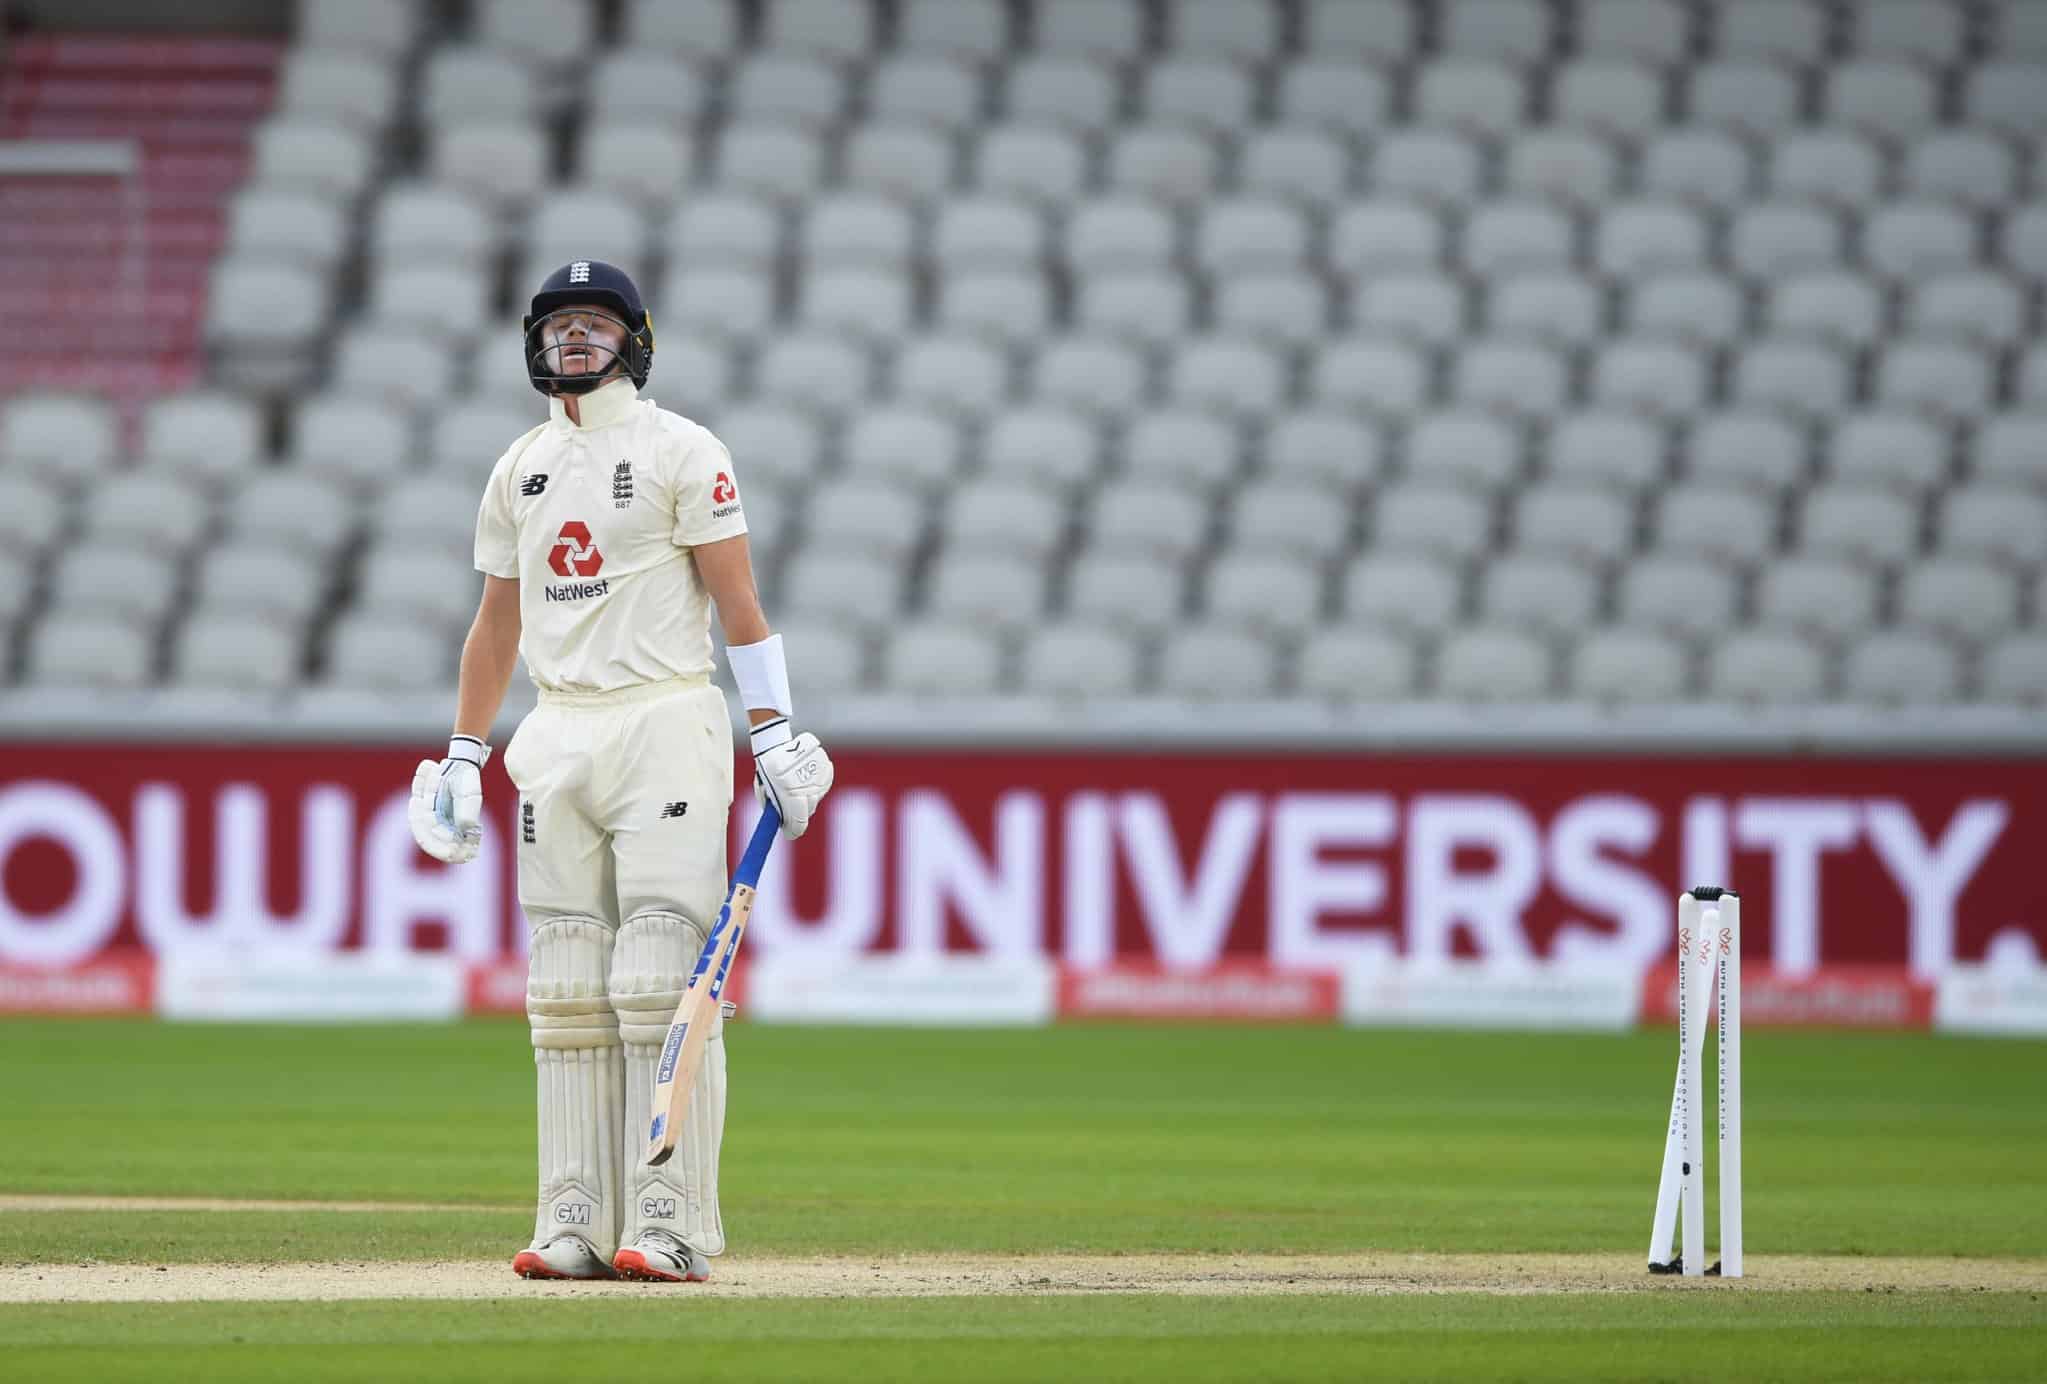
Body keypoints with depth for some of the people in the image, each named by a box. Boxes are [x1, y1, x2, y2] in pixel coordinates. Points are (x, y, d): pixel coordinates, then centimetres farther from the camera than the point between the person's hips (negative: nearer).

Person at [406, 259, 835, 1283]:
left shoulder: (681, 451, -1)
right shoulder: (518, 469, 16)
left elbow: (735, 597, -6)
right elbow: (497, 621, 21)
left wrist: (774, 733, -12)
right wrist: (463, 758, 18)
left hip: (665, 722, -6)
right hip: (557, 737, 6)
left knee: (660, 985, -11)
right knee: (567, 994, 4)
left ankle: (670, 1227, -11)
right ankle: (576, 1226, 6)